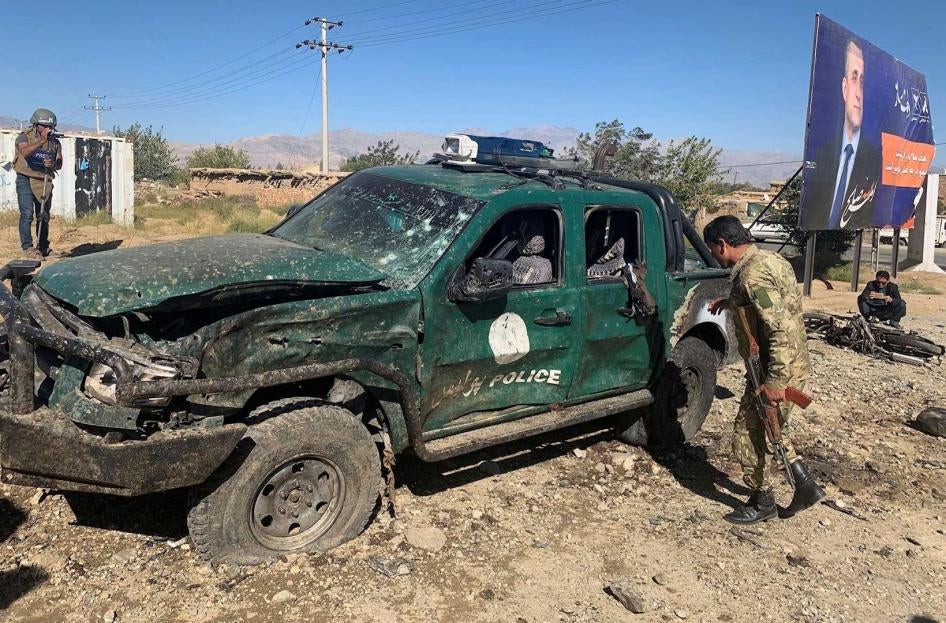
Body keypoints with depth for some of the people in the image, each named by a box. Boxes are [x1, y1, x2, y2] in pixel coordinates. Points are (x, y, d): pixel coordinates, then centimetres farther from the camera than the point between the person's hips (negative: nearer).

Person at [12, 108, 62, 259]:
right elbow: (25, 152, -26)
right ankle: (28, 247, -9)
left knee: (44, 216, 9)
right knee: (27, 214, -11)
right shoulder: (24, 137, -5)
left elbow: (59, 164, 4)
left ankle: (43, 247, 22)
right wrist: (42, 141, -33)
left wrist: (53, 165, -19)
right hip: (26, 180, -4)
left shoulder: (55, 142, 8)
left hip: (45, 182, 4)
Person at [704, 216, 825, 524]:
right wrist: (730, 302, 26)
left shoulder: (752, 276, -24)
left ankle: (763, 503, 23)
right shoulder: (769, 258, 7)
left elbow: (781, 329, -29)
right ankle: (805, 484, 28)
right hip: (795, 365, 10)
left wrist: (775, 381, -27)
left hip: (777, 371, -10)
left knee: (747, 437, 6)